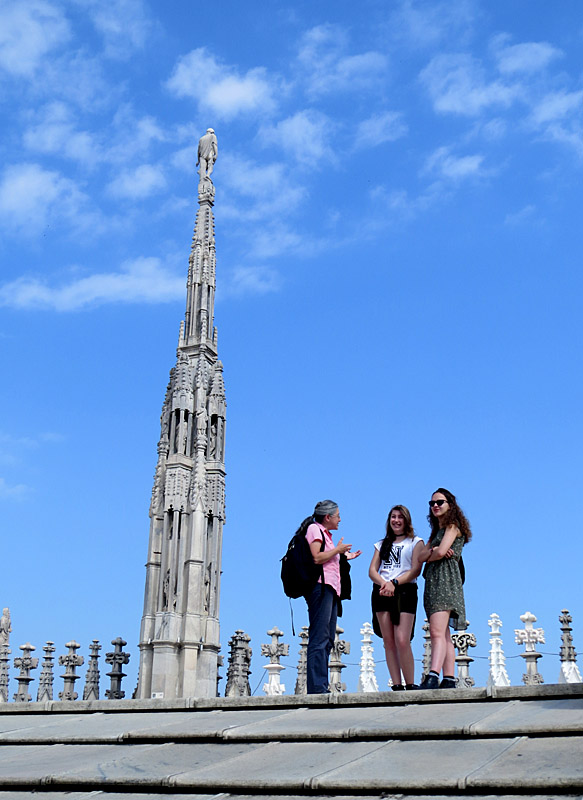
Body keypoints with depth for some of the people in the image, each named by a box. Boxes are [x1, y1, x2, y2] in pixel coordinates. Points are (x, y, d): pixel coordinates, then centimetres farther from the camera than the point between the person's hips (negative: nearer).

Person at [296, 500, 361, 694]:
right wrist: (338, 549, -5)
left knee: (327, 640, 5)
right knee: (319, 638, -15)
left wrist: (344, 557, 28)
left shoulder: (324, 533, 26)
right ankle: (317, 687, -19)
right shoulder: (314, 529, -2)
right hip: (320, 586, -10)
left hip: (330, 590, 10)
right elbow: (316, 558, -16)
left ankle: (322, 687, 4)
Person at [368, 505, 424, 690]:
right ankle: (396, 685, -2)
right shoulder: (382, 544, 22)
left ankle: (410, 684, -9)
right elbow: (372, 570, 12)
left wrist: (394, 582, -15)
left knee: (402, 641, -15)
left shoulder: (416, 542, 11)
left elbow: (415, 570, -2)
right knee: (388, 642, -2)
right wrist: (383, 583, -9)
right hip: (381, 593, 4)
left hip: (404, 592, -4)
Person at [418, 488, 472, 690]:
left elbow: (441, 553, -14)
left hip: (446, 581, -9)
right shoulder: (436, 531, 25)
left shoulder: (452, 526, 0)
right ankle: (449, 679, 2)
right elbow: (422, 556, 12)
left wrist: (430, 555, 6)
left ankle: (432, 677, -34)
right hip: (433, 582, 9)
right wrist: (433, 550, -8)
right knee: (444, 635, 4)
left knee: (437, 632, -23)